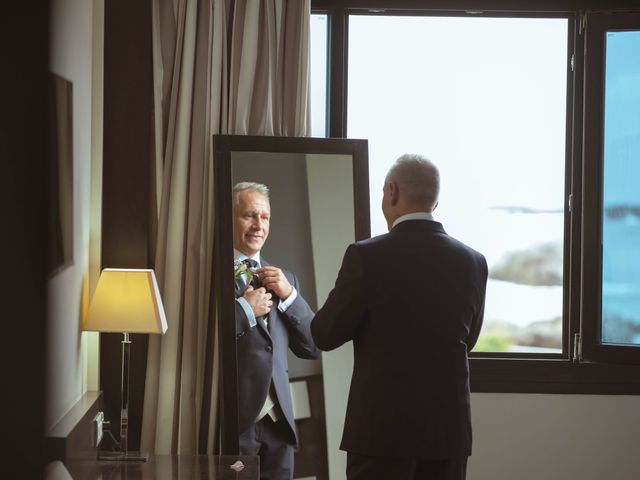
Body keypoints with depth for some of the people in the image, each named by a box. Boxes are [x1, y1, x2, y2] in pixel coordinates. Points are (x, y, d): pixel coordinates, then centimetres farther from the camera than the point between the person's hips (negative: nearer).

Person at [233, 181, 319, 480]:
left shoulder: (285, 279, 16)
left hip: (277, 419, 6)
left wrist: (289, 294, -1)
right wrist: (244, 309, -14)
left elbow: (312, 348, 11)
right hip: (231, 419, -5)